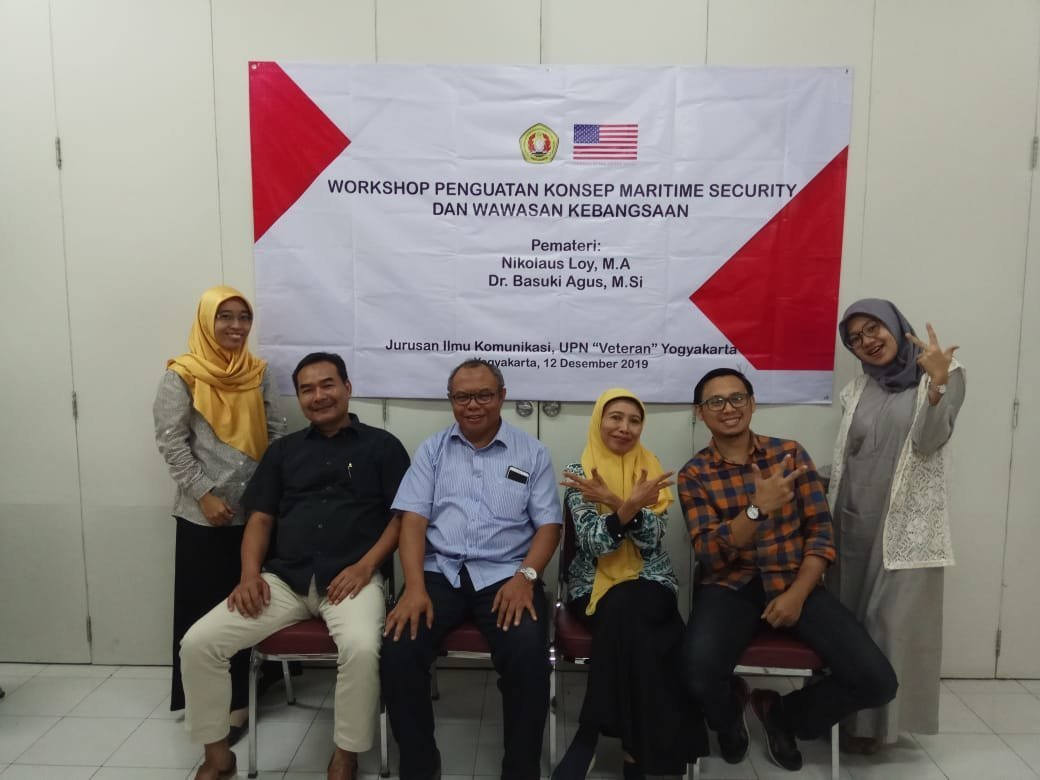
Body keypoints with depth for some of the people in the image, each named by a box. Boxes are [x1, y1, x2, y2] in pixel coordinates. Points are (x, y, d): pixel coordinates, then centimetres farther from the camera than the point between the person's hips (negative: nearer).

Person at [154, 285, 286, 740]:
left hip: (257, 507, 4)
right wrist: (204, 494, -13)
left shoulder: (258, 373, 9)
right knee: (207, 604, 5)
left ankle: (240, 694, 25)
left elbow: (277, 433, 10)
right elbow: (171, 442, -7)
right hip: (205, 512, -3)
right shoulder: (182, 375, -3)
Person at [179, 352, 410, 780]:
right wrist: (250, 573, -2)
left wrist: (365, 566, -11)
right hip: (283, 578, 4)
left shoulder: (381, 445, 7)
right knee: (198, 642, -12)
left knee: (362, 648, -33)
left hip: (350, 577, -4)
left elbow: (403, 516, 2)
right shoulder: (284, 450, 19)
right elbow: (260, 518, 15)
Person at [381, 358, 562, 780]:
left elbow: (548, 524, 3)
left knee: (528, 653, -28)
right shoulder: (433, 449, 11)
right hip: (440, 571, 2)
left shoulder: (531, 452, 8)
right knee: (398, 648, -23)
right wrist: (414, 587, -13)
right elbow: (413, 519, 2)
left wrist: (525, 576, -15)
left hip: (505, 574, -1)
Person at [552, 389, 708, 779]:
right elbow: (594, 543, -14)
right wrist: (630, 506, -31)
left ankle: (591, 733, -19)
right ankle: (639, 743, -14)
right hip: (595, 585, -1)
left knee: (625, 609, -32)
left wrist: (615, 502, -27)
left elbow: (652, 539, -11)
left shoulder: (650, 469, 2)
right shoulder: (579, 472, -3)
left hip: (650, 583, 1)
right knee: (636, 631, -32)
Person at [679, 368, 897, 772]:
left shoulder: (790, 452, 2)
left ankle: (784, 713, 18)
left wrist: (798, 594, -13)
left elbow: (821, 533, 1)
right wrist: (759, 507, -26)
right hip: (731, 587, -2)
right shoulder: (694, 474, -3)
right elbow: (710, 556, -12)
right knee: (700, 671, -30)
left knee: (877, 681, -14)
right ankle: (730, 720, 11)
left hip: (795, 581, 2)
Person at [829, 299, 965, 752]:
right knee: (846, 616, 10)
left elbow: (928, 442, -15)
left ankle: (874, 720, 16)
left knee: (890, 620, 0)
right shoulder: (857, 390, 9)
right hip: (853, 521, 4)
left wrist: (937, 382, -30)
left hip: (907, 523, -4)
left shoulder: (945, 374, -2)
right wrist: (826, 521, 10)